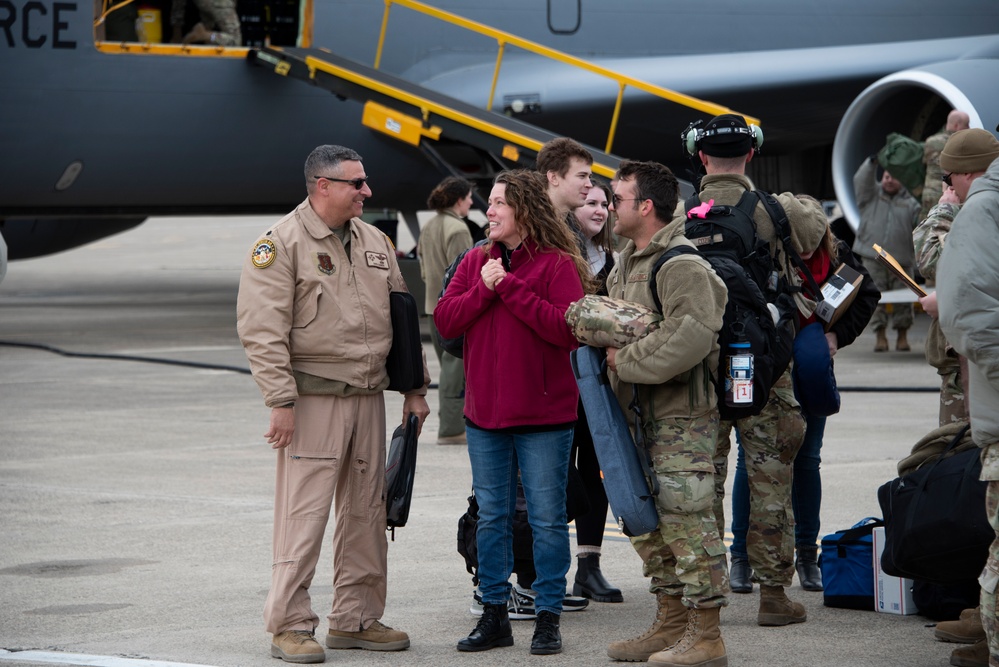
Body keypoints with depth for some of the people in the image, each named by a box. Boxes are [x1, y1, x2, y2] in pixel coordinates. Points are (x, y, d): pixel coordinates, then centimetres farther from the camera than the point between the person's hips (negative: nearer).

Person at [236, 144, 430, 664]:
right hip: (313, 398, -7)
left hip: (368, 396, 7)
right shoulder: (282, 243, -7)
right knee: (304, 514, -7)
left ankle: (356, 618, 19)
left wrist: (415, 387, 14)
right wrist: (281, 400, -18)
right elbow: (262, 329, -13)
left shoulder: (374, 242, 14)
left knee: (366, 512, 10)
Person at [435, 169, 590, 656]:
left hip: (543, 414, -5)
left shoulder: (557, 264, -8)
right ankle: (494, 615, 19)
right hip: (484, 412, 5)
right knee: (491, 517, 11)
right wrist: (484, 289, -13)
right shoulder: (476, 262, 9)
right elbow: (445, 321, 2)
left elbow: (568, 329, -20)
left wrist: (511, 287, -20)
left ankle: (548, 616, 9)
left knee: (547, 518, 1)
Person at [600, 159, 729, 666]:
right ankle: (671, 624, 23)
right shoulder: (626, 263, 17)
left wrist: (626, 361, -17)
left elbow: (690, 337, -27)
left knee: (686, 519, -10)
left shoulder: (683, 264, -15)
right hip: (640, 415, 10)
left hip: (682, 415, -10)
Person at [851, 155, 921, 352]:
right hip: (872, 258, 0)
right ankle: (880, 335, 4)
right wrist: (872, 162, -22)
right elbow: (861, 180, -8)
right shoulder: (872, 194, 11)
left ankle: (902, 336, 13)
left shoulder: (910, 203, 11)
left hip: (901, 260, 0)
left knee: (903, 301, 2)